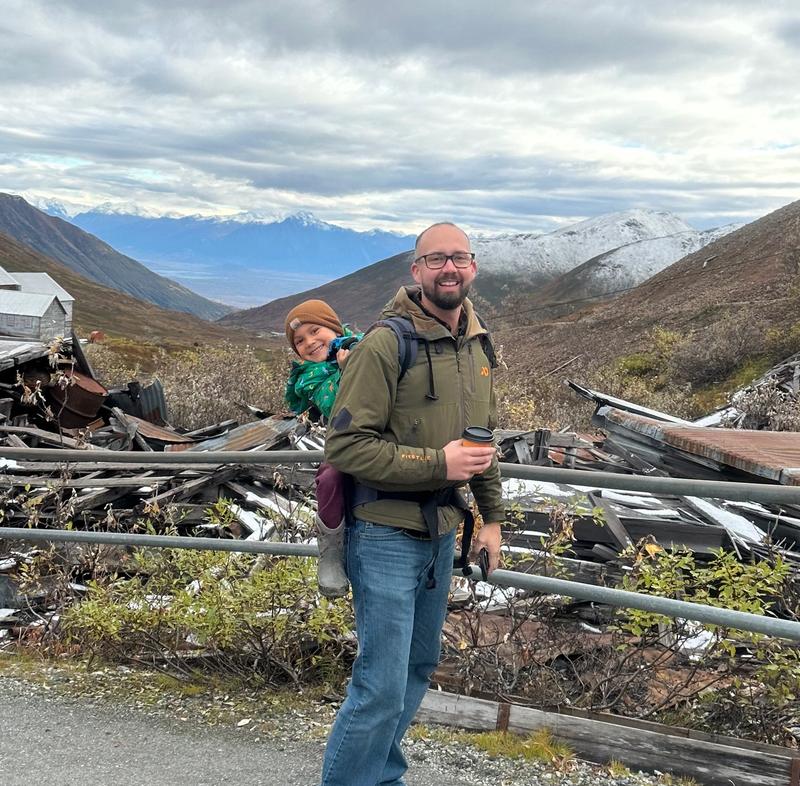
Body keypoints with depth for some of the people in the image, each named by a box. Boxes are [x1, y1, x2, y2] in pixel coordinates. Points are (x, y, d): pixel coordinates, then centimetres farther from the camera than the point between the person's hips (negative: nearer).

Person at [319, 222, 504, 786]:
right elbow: (345, 445, -20)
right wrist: (436, 464, -23)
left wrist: (492, 516, 16)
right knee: (382, 687, -6)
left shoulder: (477, 345, 7)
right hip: (387, 535, -8)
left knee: (419, 667, 20)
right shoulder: (387, 343, -18)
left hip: (441, 533, 8)